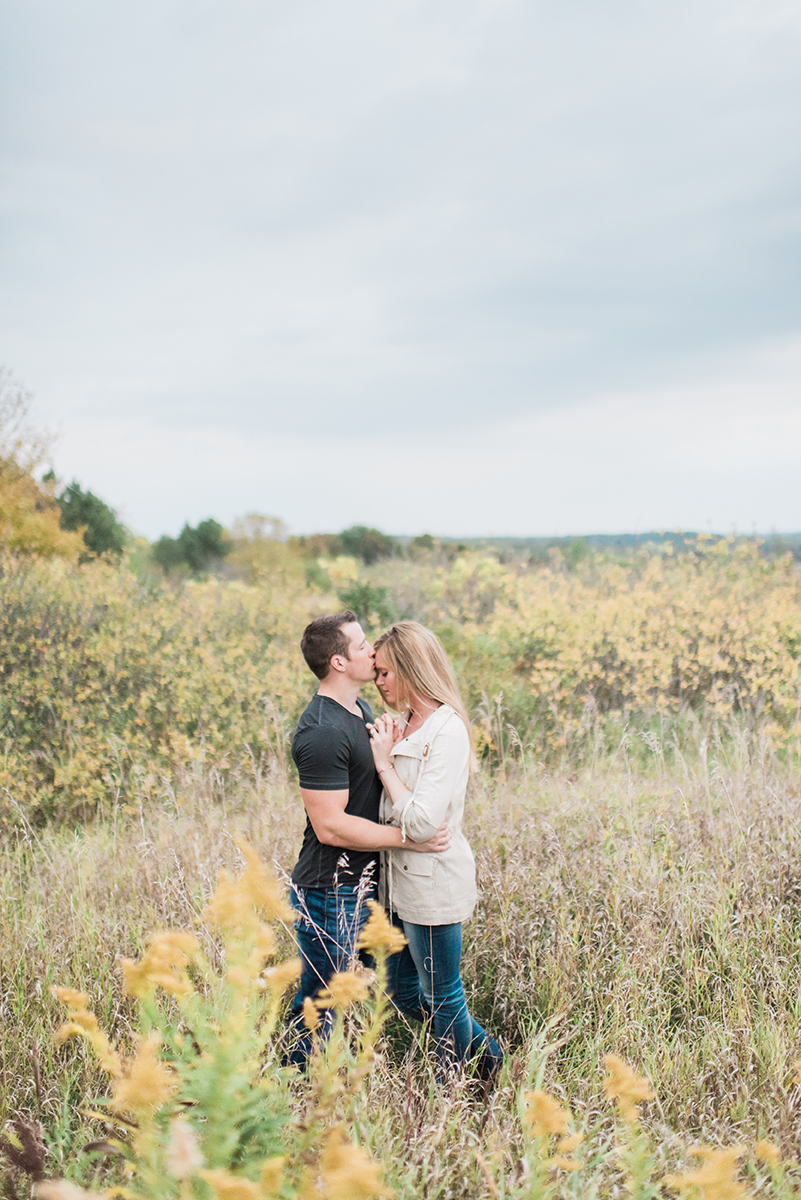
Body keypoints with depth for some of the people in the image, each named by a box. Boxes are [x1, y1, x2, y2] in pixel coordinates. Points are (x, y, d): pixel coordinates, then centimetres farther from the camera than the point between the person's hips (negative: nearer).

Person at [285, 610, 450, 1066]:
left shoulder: (361, 709, 9)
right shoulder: (322, 733, -23)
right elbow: (329, 826, -24)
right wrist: (408, 839, -21)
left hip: (363, 884, 10)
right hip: (331, 895, -10)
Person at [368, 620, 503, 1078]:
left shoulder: (447, 732, -20)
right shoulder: (407, 723, 8)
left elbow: (421, 822, -26)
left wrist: (385, 763, -19)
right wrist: (386, 753, 3)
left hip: (434, 883, -9)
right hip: (403, 881, 10)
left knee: (442, 995, 8)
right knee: (404, 991, 19)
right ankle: (483, 1048, 37)